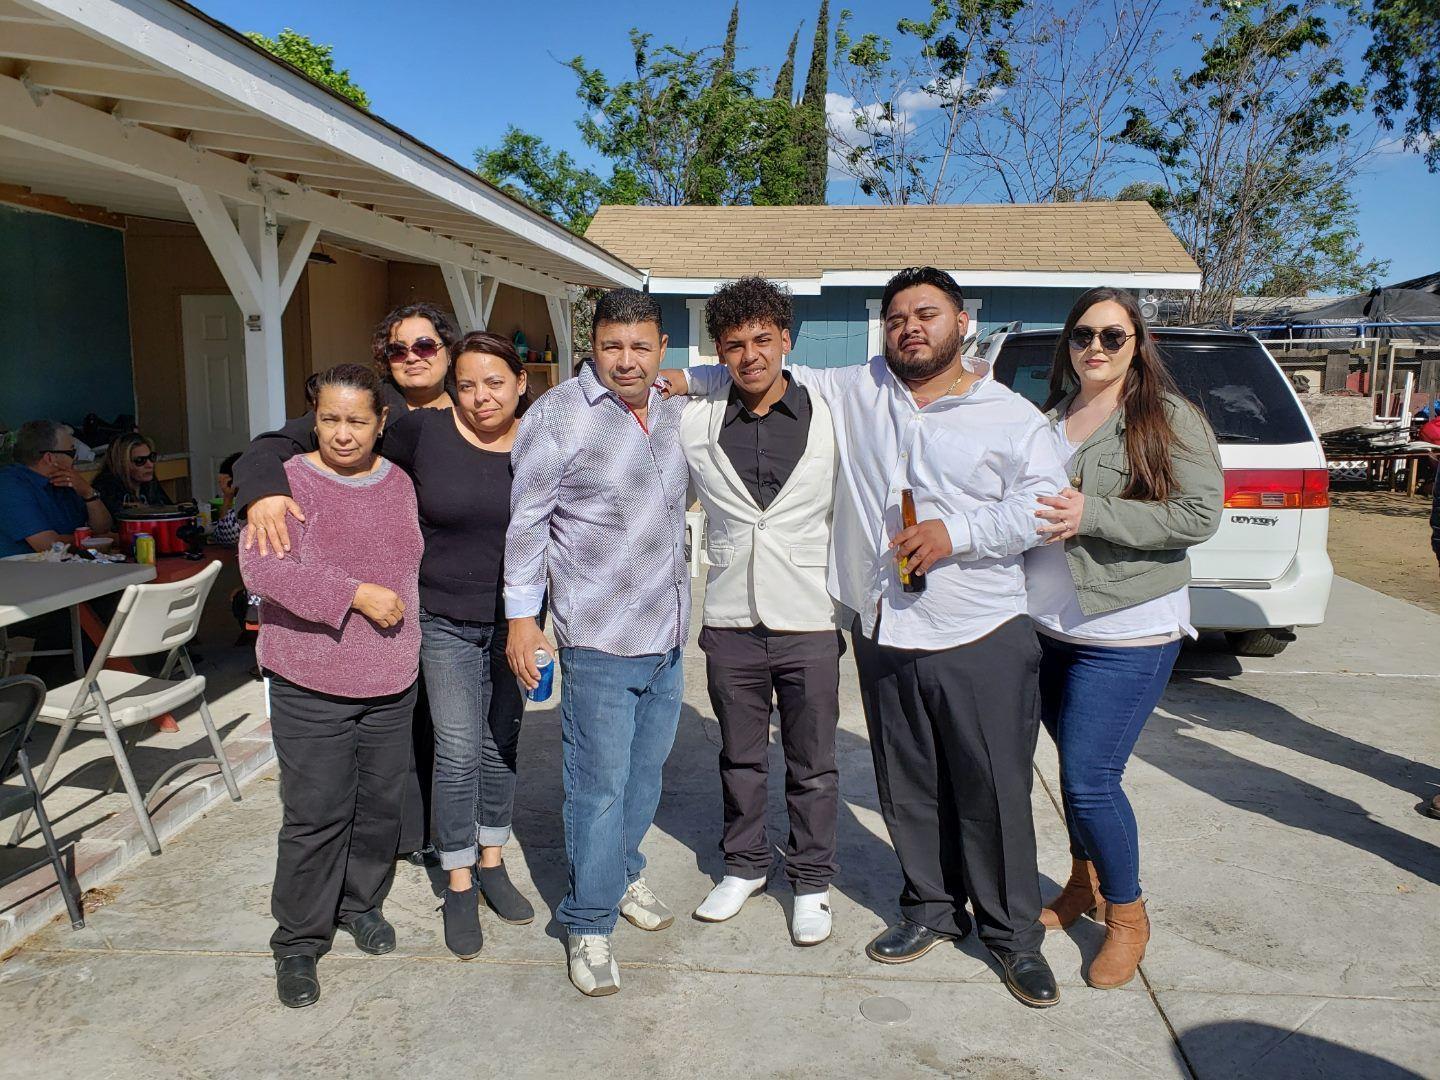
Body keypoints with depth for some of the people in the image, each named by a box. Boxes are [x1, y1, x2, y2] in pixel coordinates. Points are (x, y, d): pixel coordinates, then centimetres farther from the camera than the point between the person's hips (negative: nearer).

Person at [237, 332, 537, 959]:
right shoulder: (424, 433, -11)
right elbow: (299, 437, -11)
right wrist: (267, 489, -26)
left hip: (515, 623, 3)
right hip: (447, 623, -2)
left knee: (502, 744, 14)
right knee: (458, 753, 0)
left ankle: (492, 863, 33)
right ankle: (459, 887, 19)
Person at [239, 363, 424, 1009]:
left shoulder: (402, 483, 6)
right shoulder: (290, 482, -9)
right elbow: (260, 568, -21)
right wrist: (354, 594, -24)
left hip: (391, 681, 5)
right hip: (312, 687, -4)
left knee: (381, 803, 15)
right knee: (316, 815, 1)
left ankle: (362, 902, 38)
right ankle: (298, 942, 20)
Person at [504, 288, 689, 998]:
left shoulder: (674, 413, 8)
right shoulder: (558, 416, -10)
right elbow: (526, 520, -7)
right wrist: (522, 616, -9)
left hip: (667, 632, 7)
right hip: (600, 637, -6)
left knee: (646, 769, 18)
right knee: (600, 783, -1)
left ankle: (621, 873, 40)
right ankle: (588, 925, 16)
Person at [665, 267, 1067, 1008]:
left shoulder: (1011, 416, 1)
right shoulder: (856, 392, 10)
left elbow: (1043, 504, -6)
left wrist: (956, 531, -17)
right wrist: (688, 378, 15)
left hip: (982, 639, -3)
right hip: (885, 634, 3)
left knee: (995, 791, 4)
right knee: (908, 788, 14)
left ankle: (1013, 931, 23)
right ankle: (933, 909, 33)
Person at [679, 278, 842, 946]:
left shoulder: (829, 419, -2)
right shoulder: (694, 424, 0)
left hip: (809, 622, -1)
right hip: (730, 621, 2)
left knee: (812, 765, 10)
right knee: (740, 758, 16)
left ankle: (811, 881, 29)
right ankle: (744, 866, 36)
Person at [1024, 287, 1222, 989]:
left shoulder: (1171, 418, -6)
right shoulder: (1049, 422, 10)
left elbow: (1199, 515, -14)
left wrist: (1092, 515, -21)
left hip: (1127, 634, -5)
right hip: (1047, 626, 5)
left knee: (1090, 780, -4)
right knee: (1075, 767, 16)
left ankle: (1127, 916, 19)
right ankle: (1084, 886, 37)